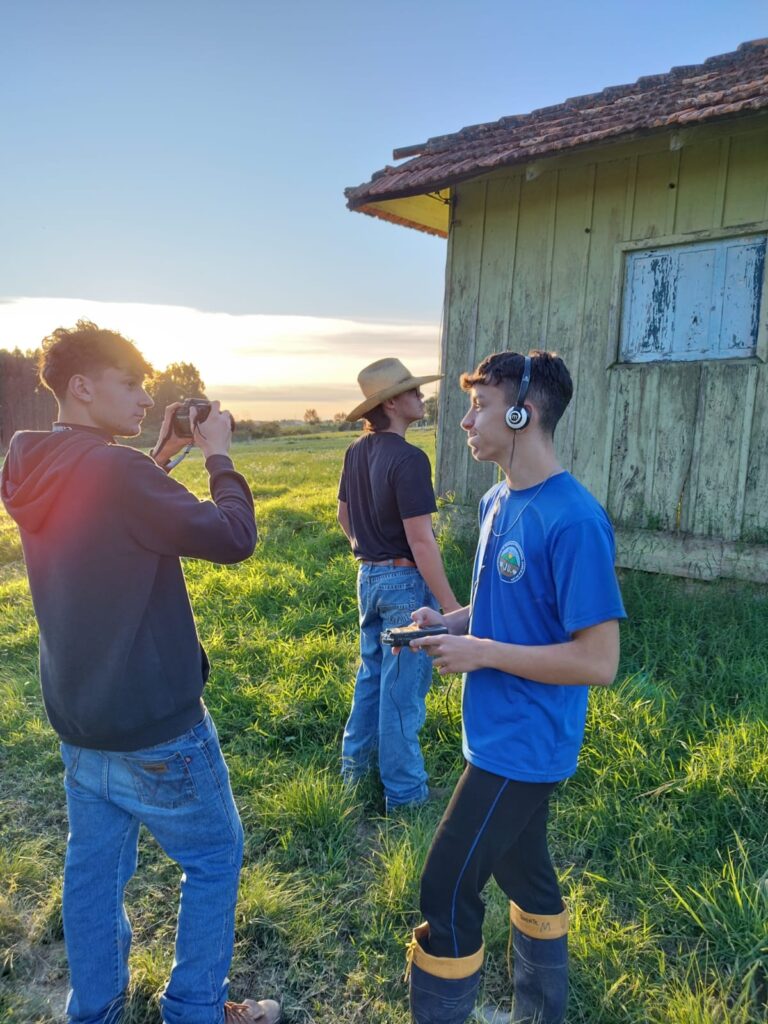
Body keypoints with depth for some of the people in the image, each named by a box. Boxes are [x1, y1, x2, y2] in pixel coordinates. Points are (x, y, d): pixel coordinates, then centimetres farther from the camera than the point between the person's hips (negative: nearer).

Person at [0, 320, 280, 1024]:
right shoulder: (114, 470, -25)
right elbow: (232, 538, -23)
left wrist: (160, 458, 7)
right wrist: (218, 455, -10)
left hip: (76, 718, 8)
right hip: (154, 725, -8)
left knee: (94, 868, 21)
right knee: (215, 857, 13)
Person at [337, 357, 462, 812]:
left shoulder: (358, 451, 5)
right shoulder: (409, 458, -22)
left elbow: (344, 514, 16)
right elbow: (421, 540, -24)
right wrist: (451, 607, -20)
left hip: (369, 576, 8)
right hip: (405, 580, -8)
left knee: (372, 673, 22)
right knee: (402, 688, 4)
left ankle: (355, 765, 37)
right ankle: (404, 792, 19)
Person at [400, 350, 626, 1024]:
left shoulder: (574, 521, -24)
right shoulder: (499, 502, 3)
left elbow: (599, 662, -24)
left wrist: (483, 652, -23)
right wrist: (450, 621, -2)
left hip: (524, 742, -9)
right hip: (504, 734, 9)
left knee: (448, 890, 1)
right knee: (525, 872, 24)